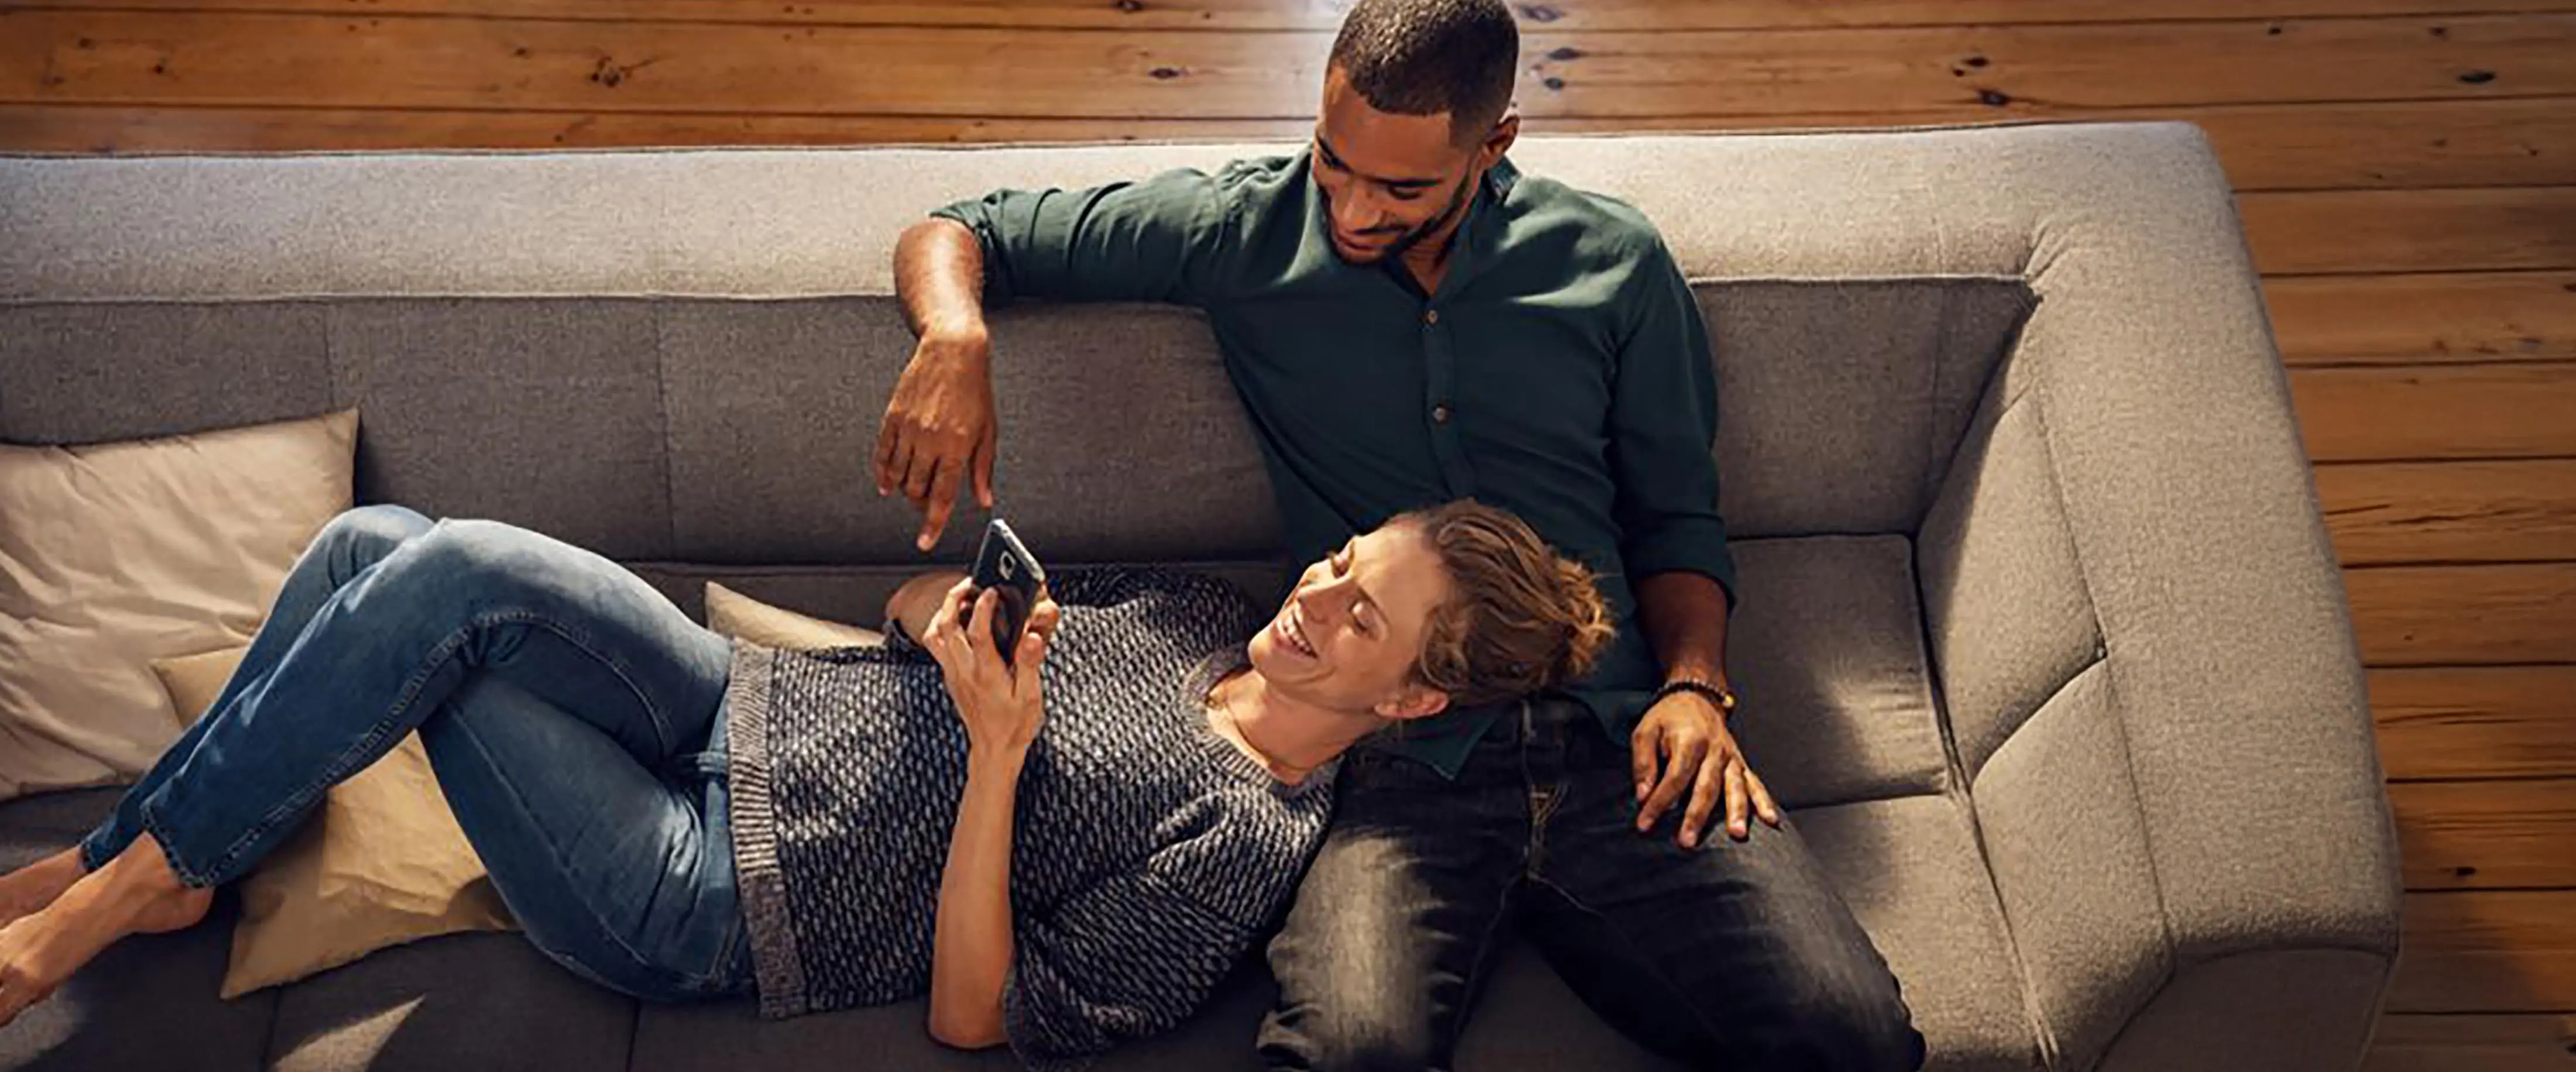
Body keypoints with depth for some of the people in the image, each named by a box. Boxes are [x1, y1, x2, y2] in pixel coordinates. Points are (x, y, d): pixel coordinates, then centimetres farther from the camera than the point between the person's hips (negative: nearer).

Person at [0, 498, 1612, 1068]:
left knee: (440, 581, -21)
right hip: (743, 705, 8)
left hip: (703, 901, -8)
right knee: (376, 546, -5)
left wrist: (999, 754, -26)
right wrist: (962, 601, -8)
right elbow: (924, 612, 16)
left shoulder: (1242, 843, -17)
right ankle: (133, 852, 13)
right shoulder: (1196, 613, 6)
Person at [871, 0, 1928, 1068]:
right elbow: (958, 233, 16)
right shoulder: (1244, 229, 9)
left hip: (1621, 744, 3)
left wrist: (1694, 683, 2)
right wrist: (955, 341, -8)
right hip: (1405, 763, -2)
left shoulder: (1614, 262, 13)